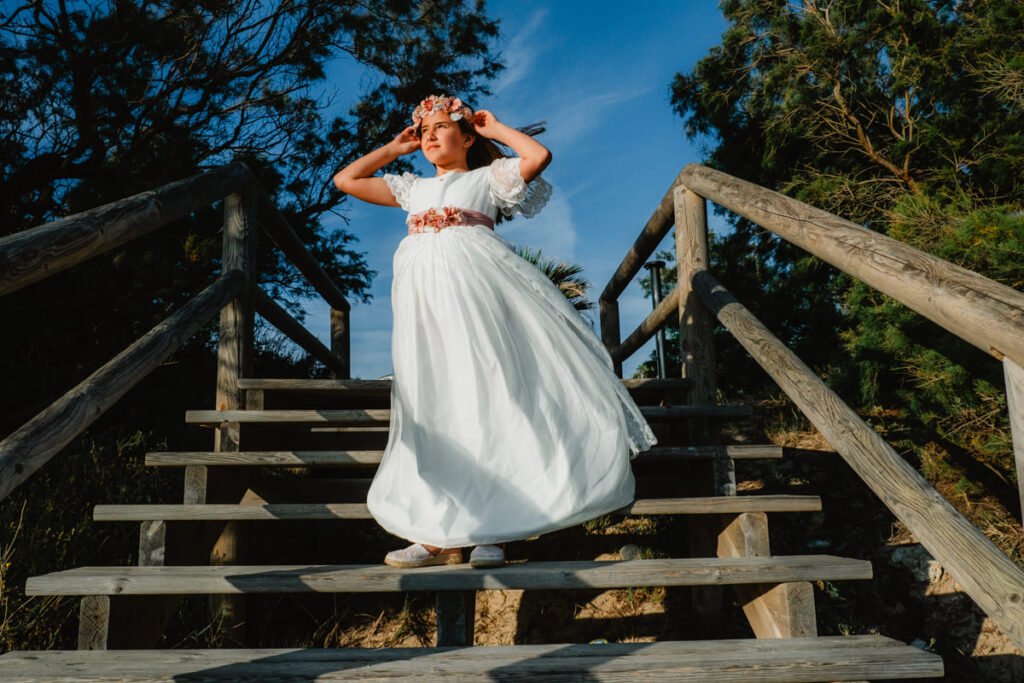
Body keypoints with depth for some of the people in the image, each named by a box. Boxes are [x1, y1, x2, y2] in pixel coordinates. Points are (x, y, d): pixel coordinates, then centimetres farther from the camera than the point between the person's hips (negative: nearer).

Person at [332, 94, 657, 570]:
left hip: (477, 284, -3)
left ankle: (489, 531, -10)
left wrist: (495, 129, 18)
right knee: (435, 403, -6)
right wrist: (395, 148, 35)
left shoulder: (488, 178, 20)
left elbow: (539, 156, 3)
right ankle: (439, 534, -7)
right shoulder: (412, 188, 31)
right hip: (424, 291, 4)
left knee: (487, 394, -11)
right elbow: (346, 180, 32)